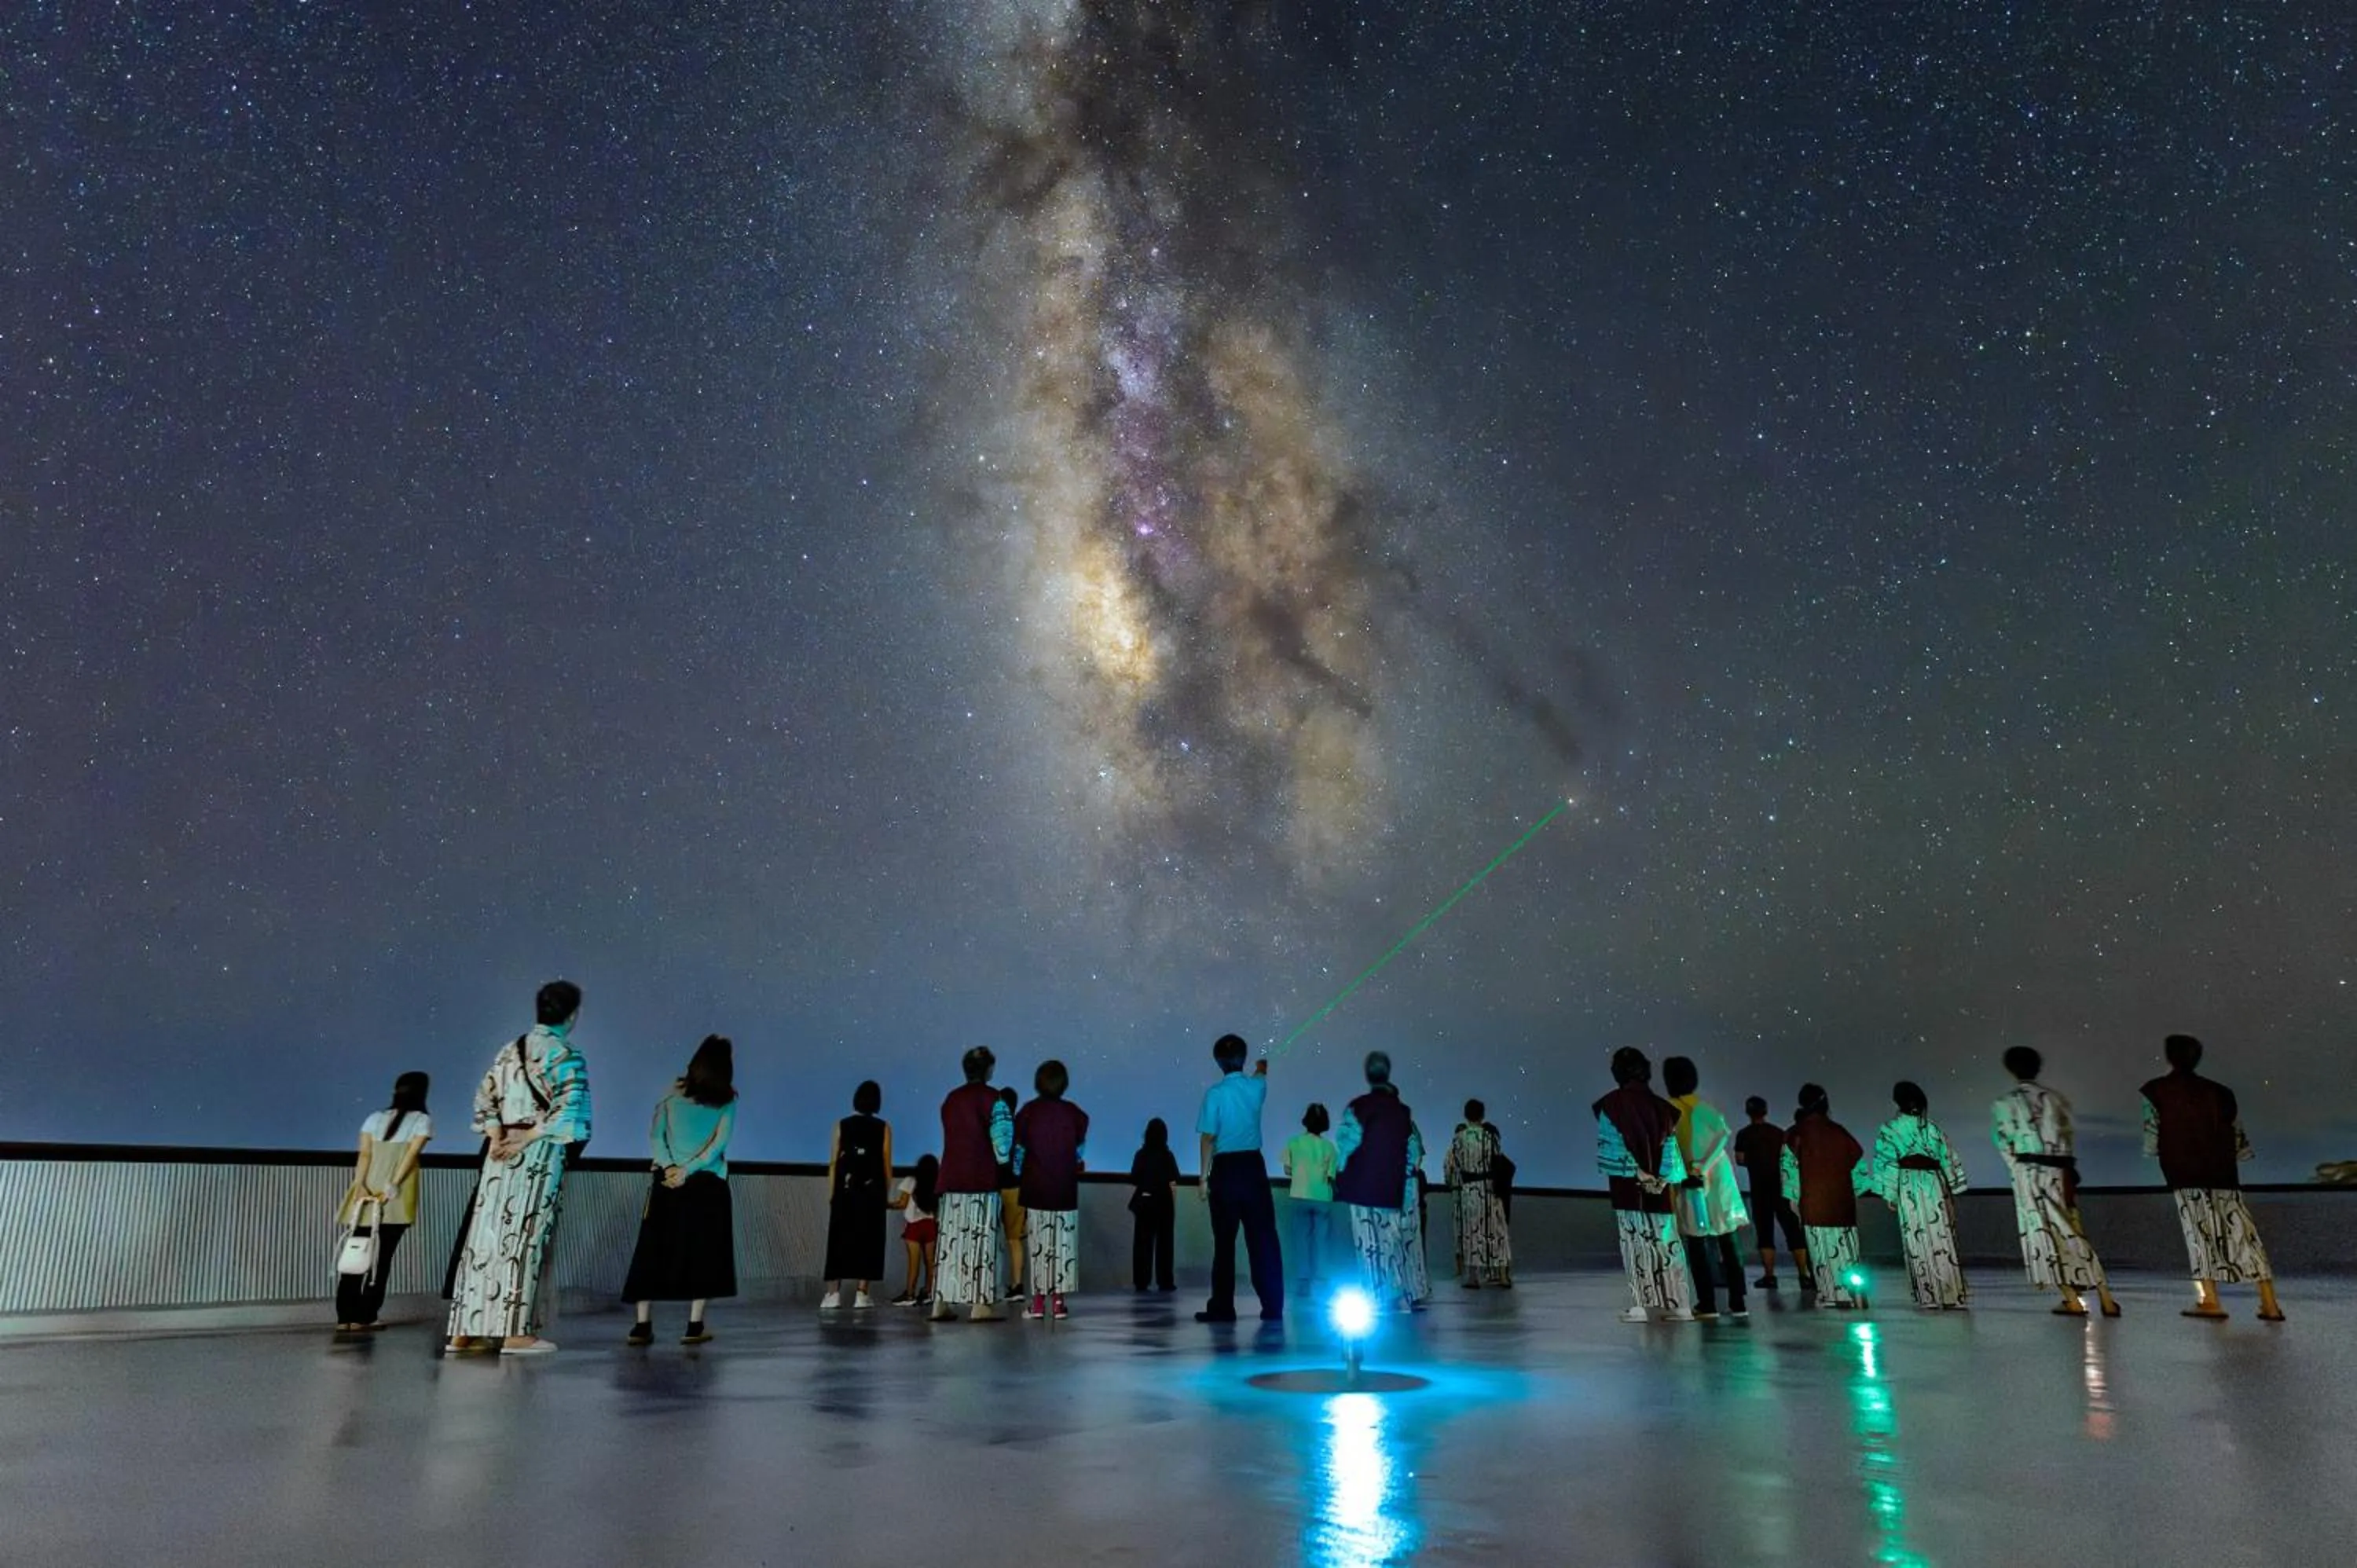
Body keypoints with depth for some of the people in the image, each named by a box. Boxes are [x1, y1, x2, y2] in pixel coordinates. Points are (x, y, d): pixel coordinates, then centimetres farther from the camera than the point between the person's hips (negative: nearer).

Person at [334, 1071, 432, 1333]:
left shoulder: (375, 1118, 16)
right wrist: (392, 1187, -11)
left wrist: (359, 1185, -5)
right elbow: (411, 1155, -8)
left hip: (367, 1190, 4)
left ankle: (345, 1318, 5)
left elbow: (364, 1155, 4)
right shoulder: (422, 1120, 4)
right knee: (382, 1256, 1)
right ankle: (363, 1318, 2)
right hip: (396, 1197, -3)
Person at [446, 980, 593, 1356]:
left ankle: (466, 1330, 15)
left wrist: (497, 1137, -1)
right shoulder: (565, 1056, -9)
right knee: (525, 1237, -2)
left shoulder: (511, 1049, 13)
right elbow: (568, 1109, -21)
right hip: (539, 1156, -6)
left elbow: (484, 1096, 9)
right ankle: (516, 1333, 1)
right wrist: (529, 1137, -13)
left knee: (489, 1232, 10)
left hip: (502, 1153, 6)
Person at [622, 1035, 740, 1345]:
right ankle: (695, 1326, 2)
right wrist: (688, 1170, -10)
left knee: (653, 1250, 8)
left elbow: (655, 1135, -1)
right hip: (707, 1184, -2)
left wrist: (671, 1166, -9)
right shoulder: (727, 1101, 0)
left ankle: (643, 1325, 7)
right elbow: (720, 1142, -9)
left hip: (667, 1180, 2)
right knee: (703, 1252, 5)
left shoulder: (674, 1092, 5)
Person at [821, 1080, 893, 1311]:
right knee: (867, 1240, 3)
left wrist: (831, 1193, 7)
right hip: (872, 1192, -1)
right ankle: (861, 1294, 0)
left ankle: (833, 1294, 2)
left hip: (845, 1191, 1)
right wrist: (887, 1192, 9)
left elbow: (833, 1163, 2)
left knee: (839, 1240, 6)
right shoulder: (883, 1128, 1)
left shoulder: (842, 1125, 3)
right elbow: (886, 1164, 0)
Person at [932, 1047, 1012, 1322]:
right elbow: (1002, 1137, -9)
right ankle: (980, 1303, -5)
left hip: (951, 1178, 6)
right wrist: (1004, 1158, 10)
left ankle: (942, 1302, 9)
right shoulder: (992, 1098, -5)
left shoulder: (950, 1099, 13)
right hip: (982, 1179, -5)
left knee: (949, 1238, 8)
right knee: (981, 1239, -3)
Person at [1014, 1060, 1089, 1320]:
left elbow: (1019, 1151, 1)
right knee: (1063, 1245, 6)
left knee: (1038, 1245, 6)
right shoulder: (1075, 1114, -3)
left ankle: (1038, 1301, 7)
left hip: (1035, 1189, 0)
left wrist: (1019, 1173, 16)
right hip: (1065, 1190, 0)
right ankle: (1058, 1301, 5)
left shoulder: (1027, 1112, -4)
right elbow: (1080, 1153, 4)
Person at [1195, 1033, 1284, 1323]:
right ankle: (1273, 1307, 8)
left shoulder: (1215, 1093, -9)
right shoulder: (1256, 1086, 4)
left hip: (1225, 1170, -3)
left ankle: (1222, 1308, 8)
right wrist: (1262, 1068, 53)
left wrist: (1204, 1177, -3)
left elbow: (1208, 1138, -10)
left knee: (1224, 1241, 4)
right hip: (1253, 1167, 3)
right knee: (1263, 1237, 6)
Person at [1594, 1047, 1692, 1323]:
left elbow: (1608, 1147, -9)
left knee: (1635, 1243, 1)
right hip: (1659, 1187, 3)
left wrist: (1634, 1172, -5)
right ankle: (1678, 1304, 10)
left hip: (1628, 1186, -3)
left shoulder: (1611, 1105, -3)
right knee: (1666, 1243, 9)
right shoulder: (1660, 1106, 6)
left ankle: (1641, 1304, -4)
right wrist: (1664, 1177, 0)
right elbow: (1671, 1145, 2)